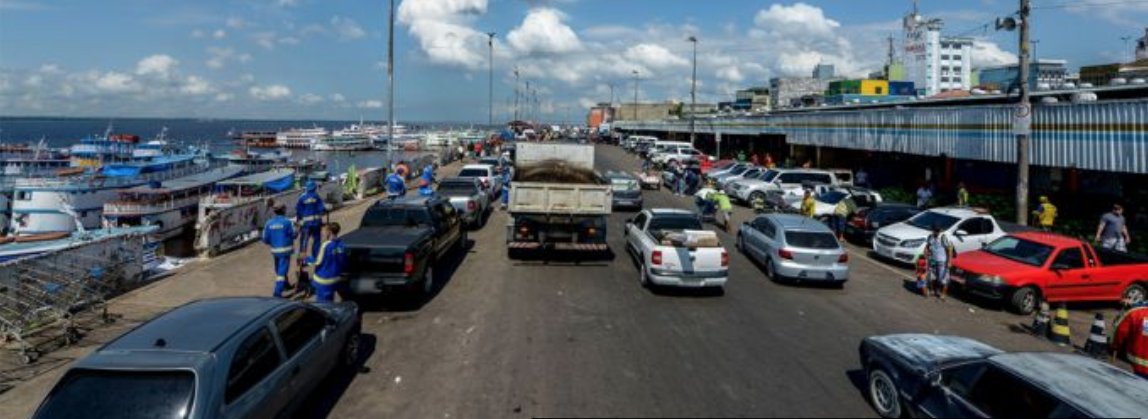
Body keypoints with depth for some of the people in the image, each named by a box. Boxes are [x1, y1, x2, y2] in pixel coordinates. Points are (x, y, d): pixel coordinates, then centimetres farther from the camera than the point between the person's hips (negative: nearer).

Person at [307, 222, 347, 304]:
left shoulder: (326, 245, -19)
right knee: (329, 302, 18)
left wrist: (308, 259, 5)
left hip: (324, 280, -7)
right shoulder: (341, 245, -1)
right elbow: (344, 263, 5)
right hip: (336, 279, 7)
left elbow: (318, 263, -13)